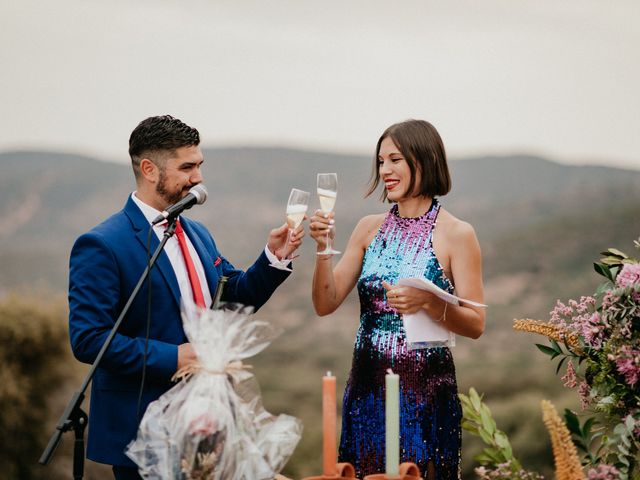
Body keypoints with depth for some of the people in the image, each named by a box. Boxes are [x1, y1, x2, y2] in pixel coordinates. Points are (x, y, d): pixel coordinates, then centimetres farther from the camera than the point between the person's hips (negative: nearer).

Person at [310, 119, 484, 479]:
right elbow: (326, 304, 5)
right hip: (367, 387, 4)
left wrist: (428, 302, -25)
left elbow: (476, 325, -8)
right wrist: (323, 248, -9)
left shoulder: (456, 234, -5)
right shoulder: (370, 228, 7)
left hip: (425, 391, -4)